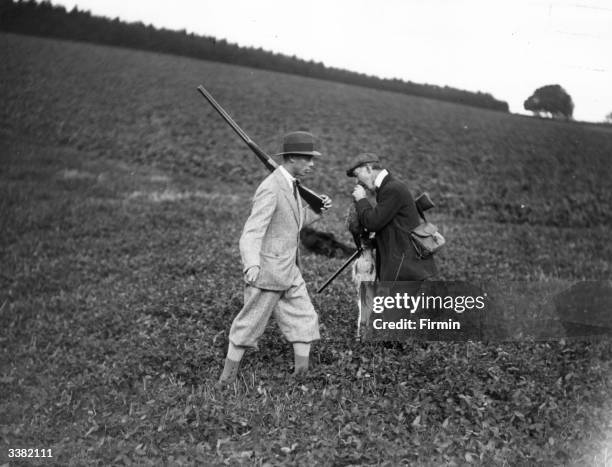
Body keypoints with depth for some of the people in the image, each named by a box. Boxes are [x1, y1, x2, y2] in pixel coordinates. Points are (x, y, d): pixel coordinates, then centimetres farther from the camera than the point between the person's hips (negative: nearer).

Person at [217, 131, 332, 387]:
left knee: (304, 322, 7)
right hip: (266, 271, -9)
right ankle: (226, 380, 21)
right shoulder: (270, 189, -21)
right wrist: (252, 264, -47)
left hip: (289, 273, 9)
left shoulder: (290, 185, 8)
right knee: (249, 327, 5)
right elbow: (252, 232, -29)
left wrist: (318, 208, 7)